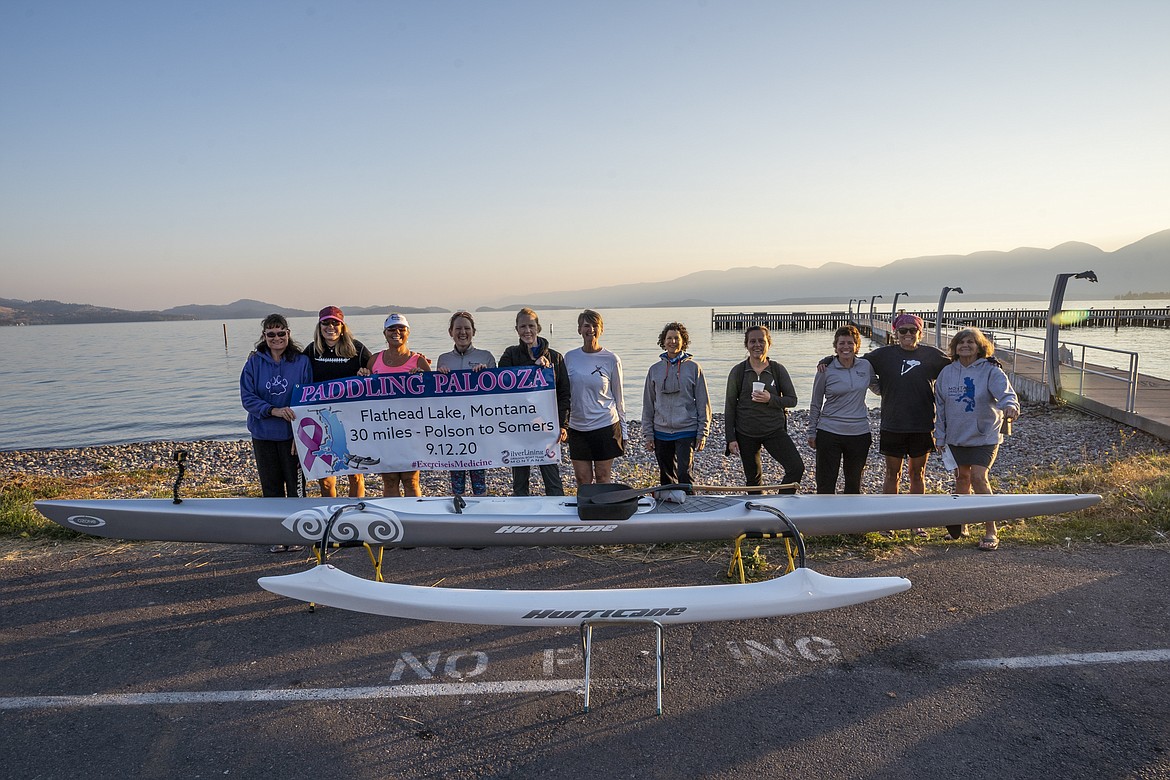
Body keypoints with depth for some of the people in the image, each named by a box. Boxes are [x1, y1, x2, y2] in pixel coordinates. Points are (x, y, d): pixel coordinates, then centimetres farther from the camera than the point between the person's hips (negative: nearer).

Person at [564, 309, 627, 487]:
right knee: (582, 480, 6)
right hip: (577, 427, 2)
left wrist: (623, 431, 5)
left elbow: (618, 397, 4)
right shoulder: (569, 357, 4)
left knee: (603, 478, 5)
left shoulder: (611, 360, -3)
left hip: (605, 425, -2)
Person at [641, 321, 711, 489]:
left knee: (684, 474, -12)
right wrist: (648, 433, 6)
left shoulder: (693, 368, 0)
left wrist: (702, 433, -3)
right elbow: (648, 404, 10)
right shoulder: (655, 369, 7)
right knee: (666, 477, 11)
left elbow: (703, 402, 1)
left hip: (686, 431, -3)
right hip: (661, 433, 3)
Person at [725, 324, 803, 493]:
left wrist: (771, 399, -18)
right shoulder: (738, 371, 0)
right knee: (753, 478, 10)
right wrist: (731, 438, -3)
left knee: (797, 467, -14)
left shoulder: (778, 370, 1)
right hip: (746, 433, 0)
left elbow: (792, 400, 2)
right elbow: (730, 406, 2)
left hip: (775, 430, 0)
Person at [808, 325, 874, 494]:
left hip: (859, 434, 2)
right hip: (829, 433, -2)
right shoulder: (825, 370, -4)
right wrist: (811, 433, 4)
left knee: (854, 482, 13)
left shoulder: (866, 366, 2)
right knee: (826, 483, 1)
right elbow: (816, 404, 3)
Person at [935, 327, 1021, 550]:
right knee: (961, 478, 12)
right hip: (955, 437, 4)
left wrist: (1010, 405, -47)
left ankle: (990, 531, -2)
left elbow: (1006, 393, -24)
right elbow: (940, 407, 9)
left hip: (984, 436, -4)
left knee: (979, 478, -13)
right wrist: (940, 436, 9)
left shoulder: (991, 372, -8)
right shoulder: (947, 373, 4)